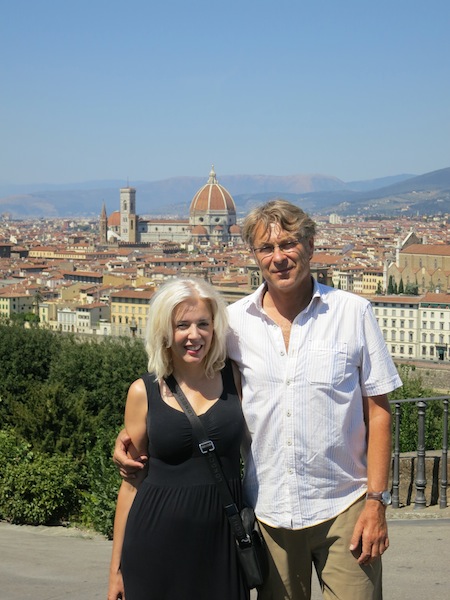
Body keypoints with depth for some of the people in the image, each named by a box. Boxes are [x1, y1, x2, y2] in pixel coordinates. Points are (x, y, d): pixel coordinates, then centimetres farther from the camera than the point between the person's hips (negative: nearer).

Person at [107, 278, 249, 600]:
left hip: (223, 537, 1)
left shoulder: (234, 378, 0)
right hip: (159, 541, -1)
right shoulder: (144, 392, -1)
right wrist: (117, 567, 5)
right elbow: (132, 482, 4)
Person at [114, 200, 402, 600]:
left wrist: (376, 500, -5)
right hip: (269, 508, 2)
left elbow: (377, 411, 0)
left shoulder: (353, 312, -2)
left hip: (343, 506, -1)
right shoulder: (235, 322, 1)